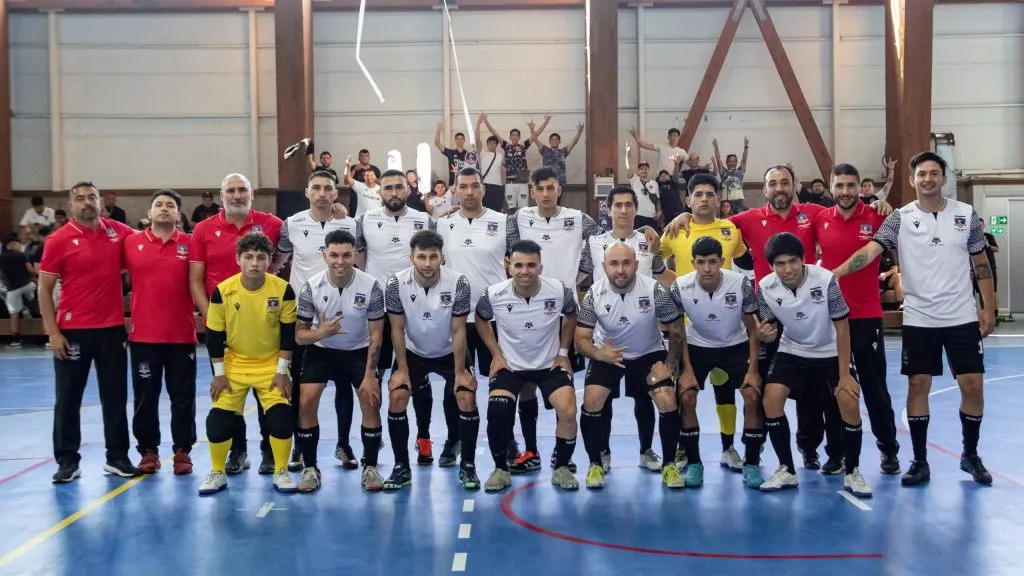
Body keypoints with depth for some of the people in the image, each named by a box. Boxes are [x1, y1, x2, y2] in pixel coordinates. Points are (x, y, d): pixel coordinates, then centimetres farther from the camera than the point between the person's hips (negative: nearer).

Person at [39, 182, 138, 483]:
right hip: (73, 331, -3)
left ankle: (117, 456, 19)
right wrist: (53, 331, -10)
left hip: (112, 328, 3)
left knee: (115, 396, 8)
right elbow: (44, 289, -4)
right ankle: (67, 460, 15)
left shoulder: (117, 231, 3)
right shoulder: (58, 240, -6)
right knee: (68, 398, 5)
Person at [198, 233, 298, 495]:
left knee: (281, 417, -11)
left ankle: (281, 472, 9)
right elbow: (214, 335, -6)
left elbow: (289, 333, -7)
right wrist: (219, 373, -6)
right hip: (234, 365, 1)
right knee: (218, 419, -5)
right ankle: (218, 473, 17)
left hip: (271, 366, 0)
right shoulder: (222, 291, -15)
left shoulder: (283, 289, -15)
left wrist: (282, 371, -8)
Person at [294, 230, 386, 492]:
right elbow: (299, 335, -13)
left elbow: (376, 336, -12)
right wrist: (321, 332, -35)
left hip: (359, 351, 0)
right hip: (321, 351, 1)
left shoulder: (371, 287, -21)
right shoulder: (311, 287, -20)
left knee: (371, 401, -14)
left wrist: (369, 375, -15)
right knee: (306, 401, -13)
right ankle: (310, 468, 2)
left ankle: (370, 467, 3)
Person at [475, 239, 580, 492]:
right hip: (509, 365, 0)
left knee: (568, 412, -19)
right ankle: (501, 469, 4)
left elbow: (570, 316, 7)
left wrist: (563, 351, 3)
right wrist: (496, 354, 0)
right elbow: (481, 319, 5)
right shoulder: (494, 294, -18)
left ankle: (561, 468, 6)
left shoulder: (560, 291, -17)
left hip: (550, 364, 0)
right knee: (497, 413, -22)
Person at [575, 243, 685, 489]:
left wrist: (671, 365, -14)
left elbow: (676, 330, -10)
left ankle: (668, 464, 4)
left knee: (668, 402, -18)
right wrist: (598, 354, -36)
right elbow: (581, 338, -16)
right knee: (591, 401, -18)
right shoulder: (594, 295, -20)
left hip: (649, 354, 0)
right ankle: (595, 464, 4)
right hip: (607, 353, 1)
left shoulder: (655, 290, -23)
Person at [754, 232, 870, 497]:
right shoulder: (766, 287, -19)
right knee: (771, 398, -17)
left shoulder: (825, 280, -26)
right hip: (792, 351, 2)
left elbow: (842, 327, -17)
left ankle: (852, 473, 3)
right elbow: (770, 329, -4)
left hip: (831, 353, -2)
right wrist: (764, 334, -31)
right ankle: (787, 470, 0)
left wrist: (844, 374, -17)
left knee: (849, 401, -19)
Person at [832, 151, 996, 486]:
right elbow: (871, 249, -15)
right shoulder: (900, 218, -3)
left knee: (973, 385, 1)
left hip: (962, 317, 1)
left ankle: (971, 455, 21)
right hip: (918, 319, -1)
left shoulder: (966, 214, 2)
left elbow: (981, 263, 8)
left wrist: (989, 308, 4)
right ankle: (920, 461, 13)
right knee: (918, 386, 2)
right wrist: (836, 272, -30)